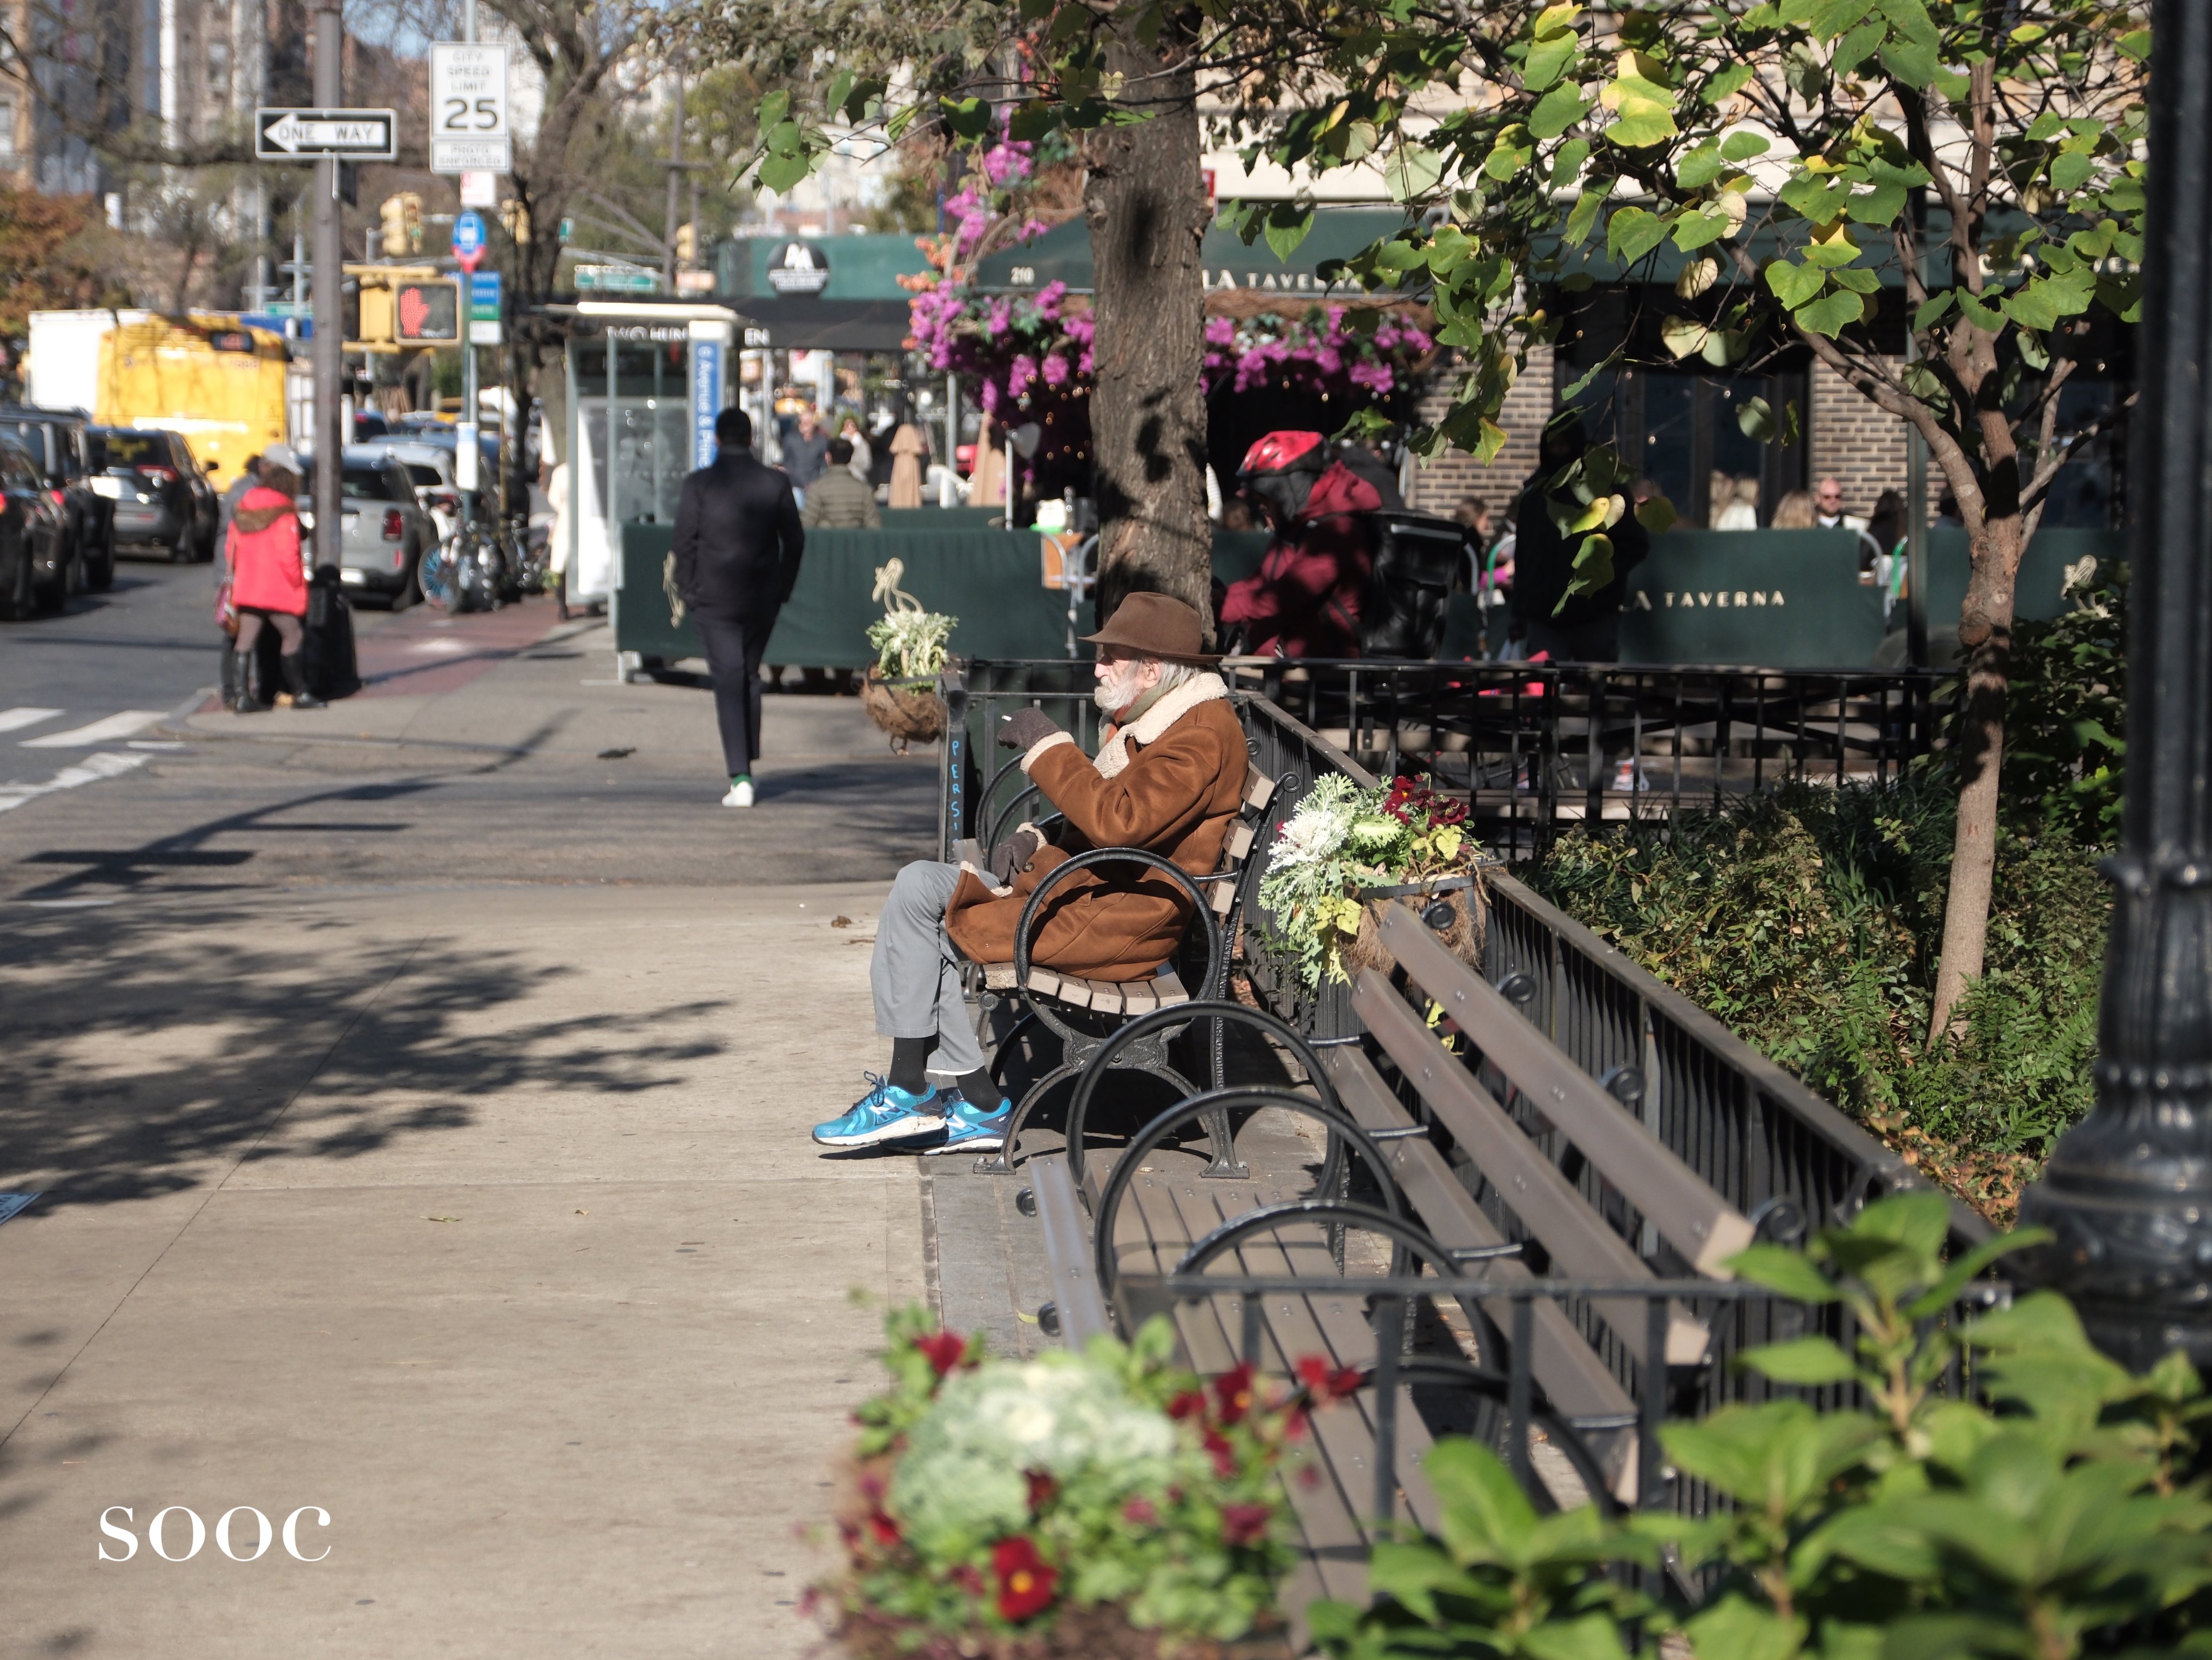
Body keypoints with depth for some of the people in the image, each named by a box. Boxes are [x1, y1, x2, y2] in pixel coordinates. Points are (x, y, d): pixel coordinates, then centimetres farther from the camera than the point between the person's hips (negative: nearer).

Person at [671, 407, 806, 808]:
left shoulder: (699, 484, -6)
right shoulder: (775, 483, 1)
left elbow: (685, 541, -6)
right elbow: (795, 541, 4)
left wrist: (687, 591, 4)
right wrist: (782, 588, 13)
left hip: (714, 597, -3)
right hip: (762, 598, 3)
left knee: (728, 681, -4)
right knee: (750, 676, 18)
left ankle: (740, 777, -14)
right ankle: (747, 764, 27)